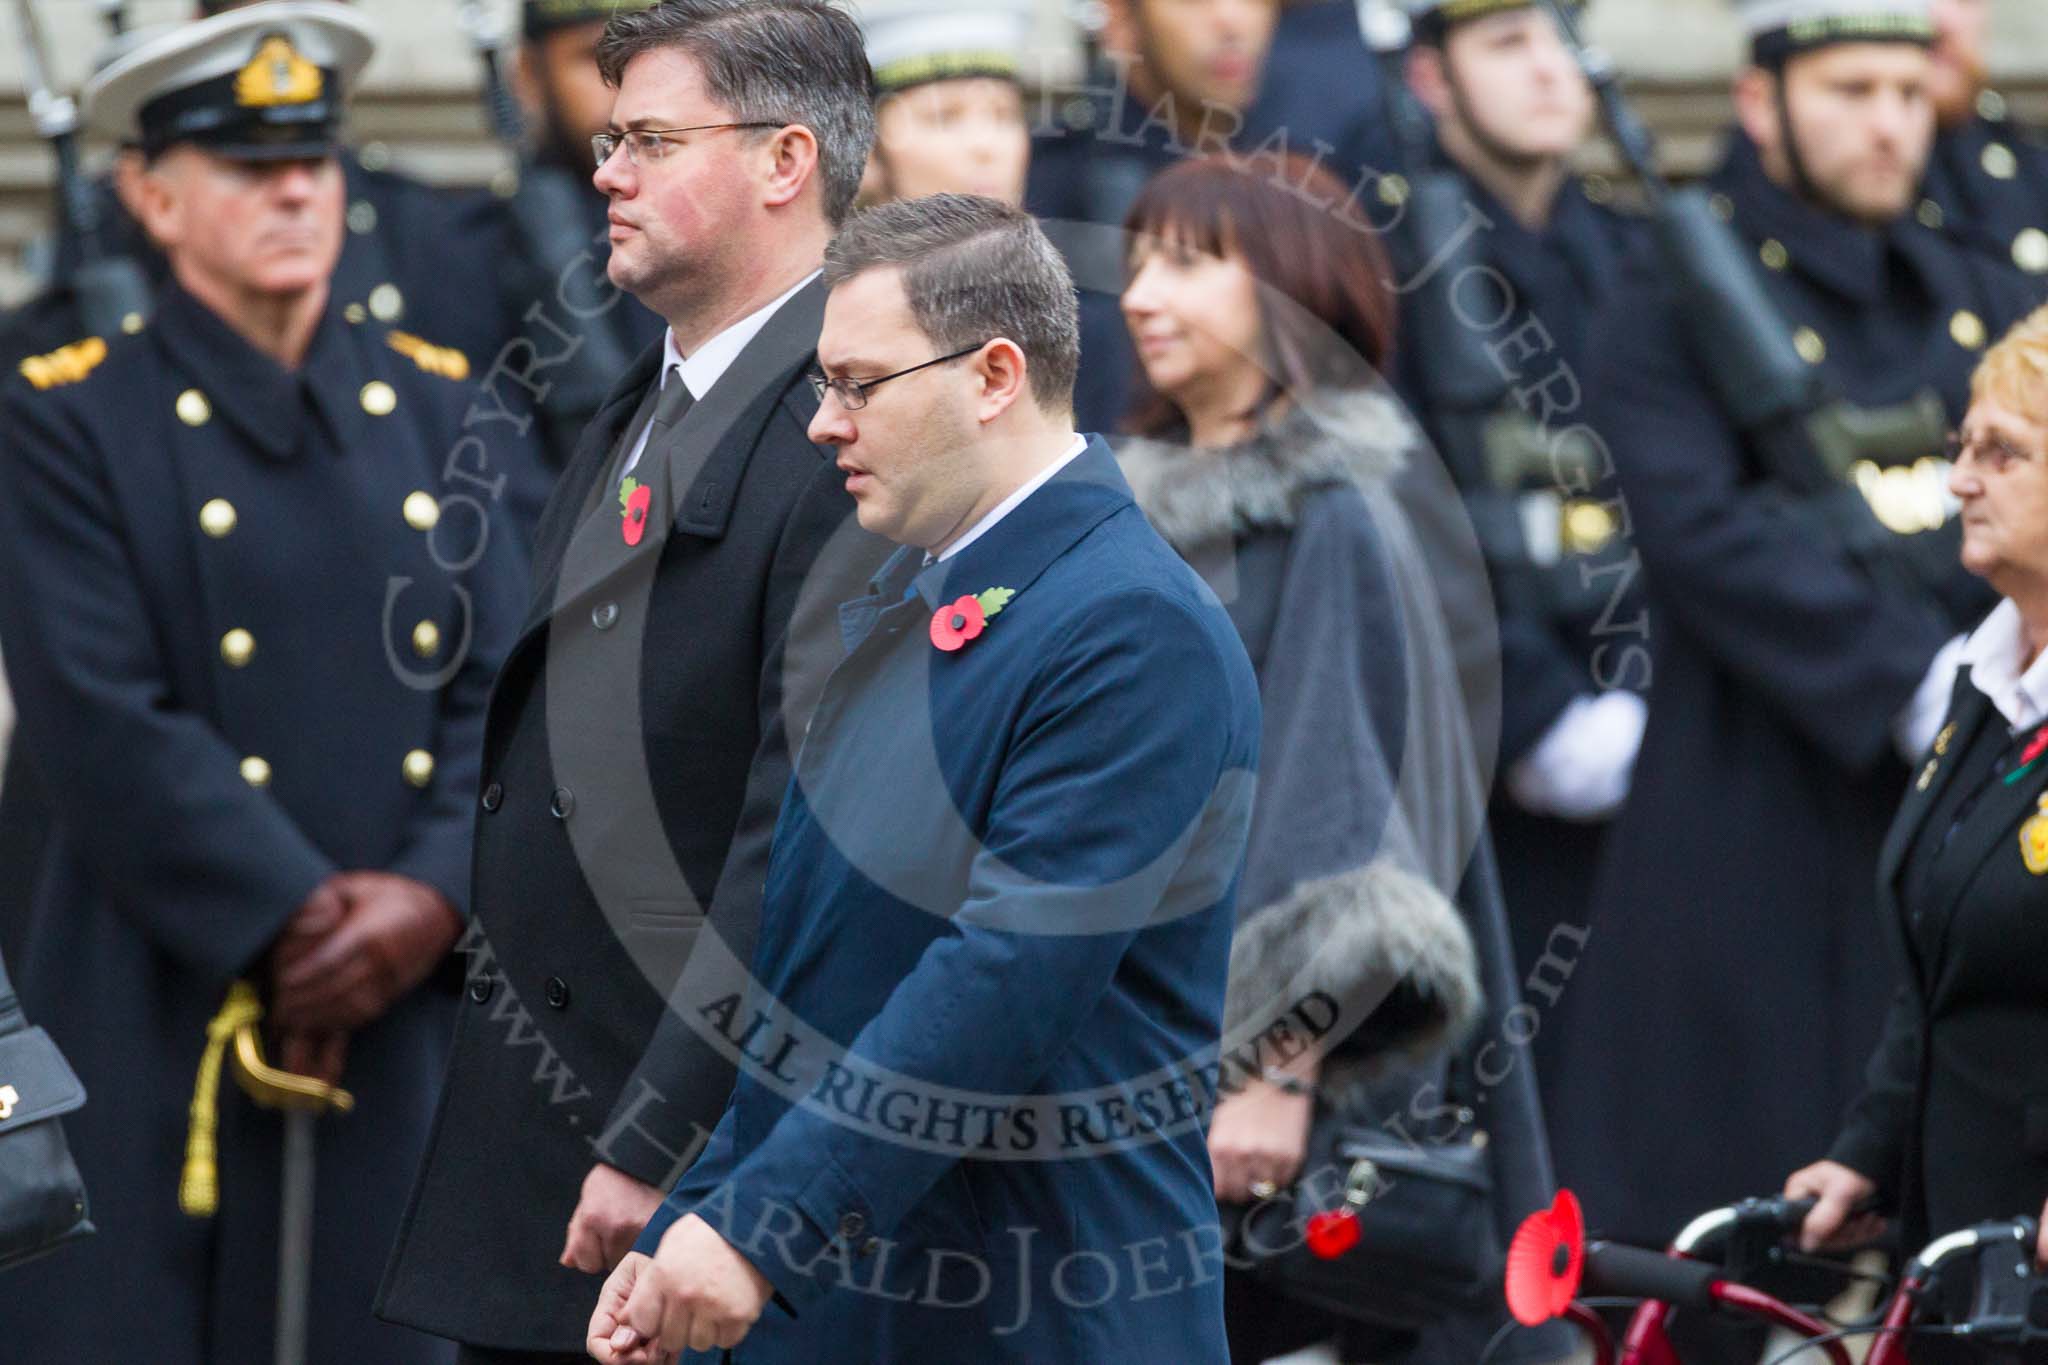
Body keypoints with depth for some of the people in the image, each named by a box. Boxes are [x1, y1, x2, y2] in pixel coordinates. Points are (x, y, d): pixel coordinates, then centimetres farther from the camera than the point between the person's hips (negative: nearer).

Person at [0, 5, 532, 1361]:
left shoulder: (443, 411, 13)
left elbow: (508, 686, 5)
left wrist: (434, 898, -12)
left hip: (412, 1018, 4)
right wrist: (288, 926, -16)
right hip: (168, 1027, -4)